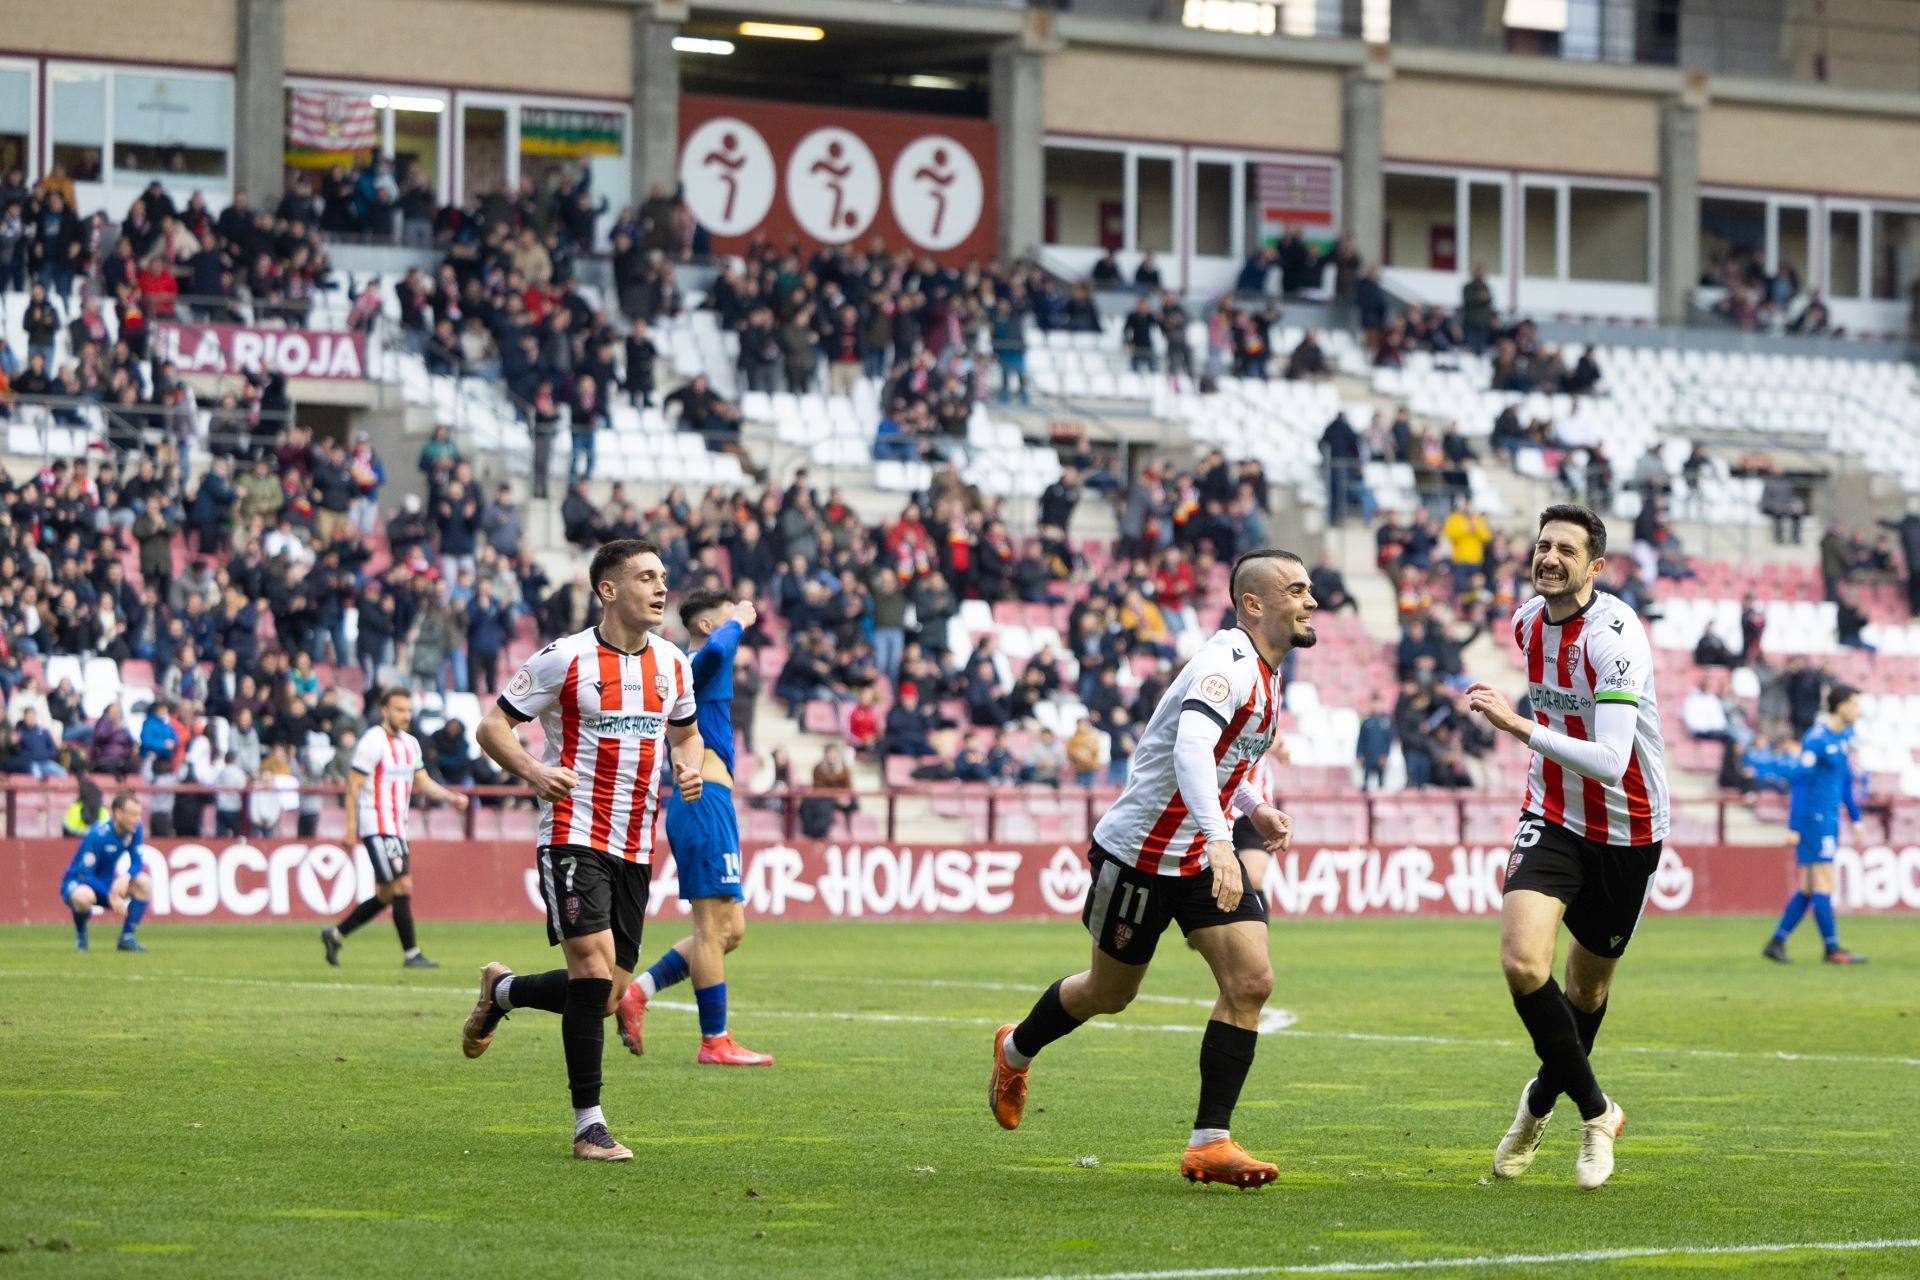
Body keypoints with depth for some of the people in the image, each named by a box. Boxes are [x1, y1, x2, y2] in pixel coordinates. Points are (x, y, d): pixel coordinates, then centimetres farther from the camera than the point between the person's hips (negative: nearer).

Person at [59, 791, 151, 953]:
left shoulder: (135, 830, -10)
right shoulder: (97, 835, -28)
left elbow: (137, 862, -5)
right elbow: (85, 874, -25)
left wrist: (126, 876, -30)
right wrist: (110, 895, -34)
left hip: (108, 881, 6)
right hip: (78, 882, -6)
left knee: (144, 882, -17)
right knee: (84, 896, -41)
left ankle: (127, 937, -9)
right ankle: (80, 934, -7)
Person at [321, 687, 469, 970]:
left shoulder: (410, 744, 14)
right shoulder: (373, 742, -11)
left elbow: (423, 783, 16)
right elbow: (353, 786, -12)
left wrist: (452, 798, -1)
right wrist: (351, 827, -17)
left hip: (397, 828, 9)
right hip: (377, 827, -9)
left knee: (387, 896, 11)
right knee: (402, 887, -13)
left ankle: (335, 935, 23)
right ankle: (411, 954, -9)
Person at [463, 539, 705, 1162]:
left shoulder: (672, 665, 8)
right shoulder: (564, 659, -8)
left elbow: (686, 732, 25)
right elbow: (492, 725, -3)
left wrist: (690, 767, 1)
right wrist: (531, 769, -22)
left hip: (634, 847, 6)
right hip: (574, 835, -6)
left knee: (604, 996, 4)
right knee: (594, 965, -19)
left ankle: (502, 991, 34)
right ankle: (588, 1123, -12)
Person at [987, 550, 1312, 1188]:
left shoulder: (1262, 672, 7)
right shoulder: (1227, 663, -24)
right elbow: (1190, 748, -42)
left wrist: (1254, 806, 15)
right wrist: (1219, 842, -54)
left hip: (1203, 857, 8)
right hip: (1141, 853, -8)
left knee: (1250, 980, -10)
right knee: (1110, 993, 11)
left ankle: (1210, 1142, -7)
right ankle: (1015, 1051, 43)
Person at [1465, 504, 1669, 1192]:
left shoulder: (1615, 637, -24)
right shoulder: (1528, 621, -1)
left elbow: (1611, 762, -34)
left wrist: (1520, 726, -40)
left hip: (1626, 831, -4)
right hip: (1552, 818, 4)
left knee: (1588, 984, 11)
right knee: (1522, 961, -19)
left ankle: (1543, 1099, 41)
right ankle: (1594, 1109, -1)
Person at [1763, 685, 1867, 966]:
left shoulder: (1843, 736, 13)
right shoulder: (1816, 739, -15)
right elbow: (1801, 782, -17)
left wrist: (1855, 817, 21)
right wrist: (1794, 827, -18)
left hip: (1829, 818, 9)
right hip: (1814, 817, -9)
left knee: (1809, 888, 8)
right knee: (1824, 882, -7)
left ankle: (1776, 943, 12)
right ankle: (1832, 949, -5)